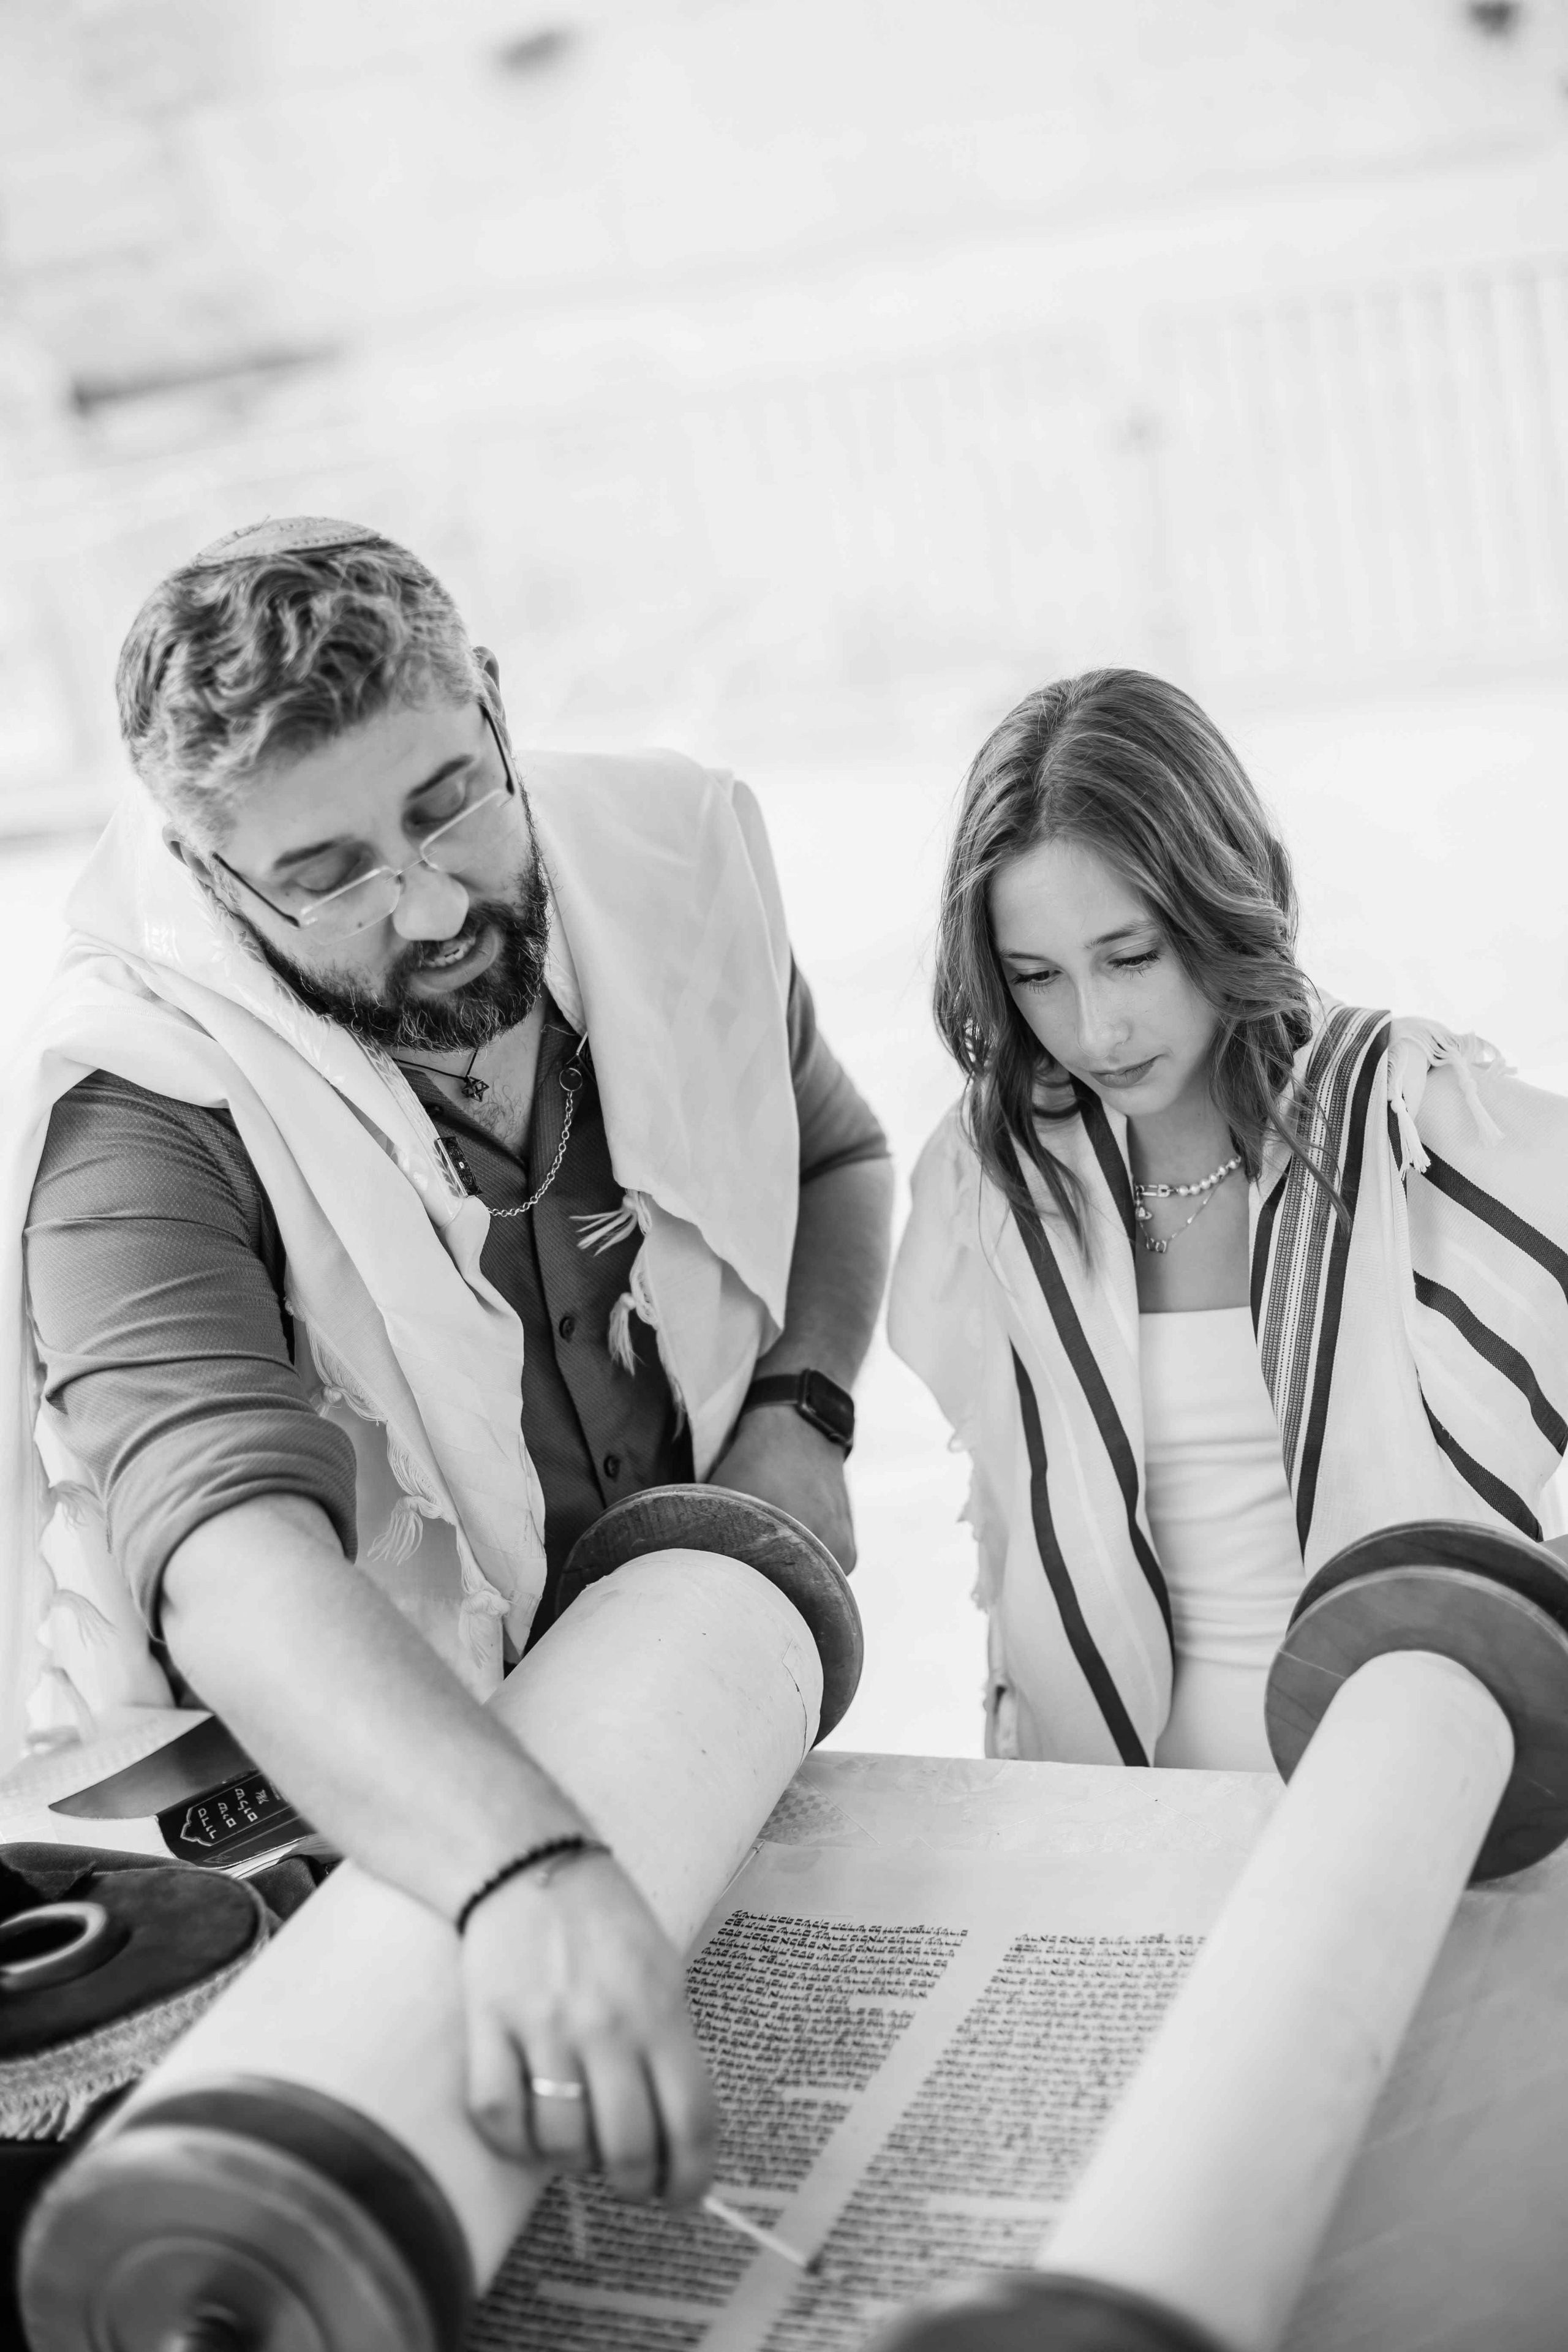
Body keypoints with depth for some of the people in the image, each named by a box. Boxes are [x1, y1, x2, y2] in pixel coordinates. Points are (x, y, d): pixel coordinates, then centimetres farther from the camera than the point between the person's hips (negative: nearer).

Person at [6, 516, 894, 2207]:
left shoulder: (673, 866, -10)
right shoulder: (140, 1121, -26)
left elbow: (833, 1159, 11)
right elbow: (229, 1551, -43)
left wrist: (797, 1403, -7)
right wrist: (525, 1875, -58)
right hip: (332, 1792, -3)